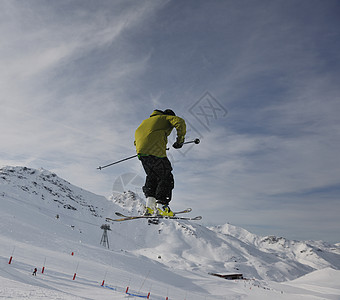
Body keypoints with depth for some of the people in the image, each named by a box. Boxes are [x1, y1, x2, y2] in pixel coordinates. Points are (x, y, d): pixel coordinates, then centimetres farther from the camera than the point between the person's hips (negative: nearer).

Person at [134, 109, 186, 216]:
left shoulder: (146, 121, 36)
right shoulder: (166, 118, 17)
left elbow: (137, 134, 33)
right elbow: (180, 122, -1)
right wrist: (180, 140, 5)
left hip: (141, 151, 6)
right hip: (156, 152, -6)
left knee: (152, 177, 18)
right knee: (166, 178, 2)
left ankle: (150, 204, 4)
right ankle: (161, 206, -10)